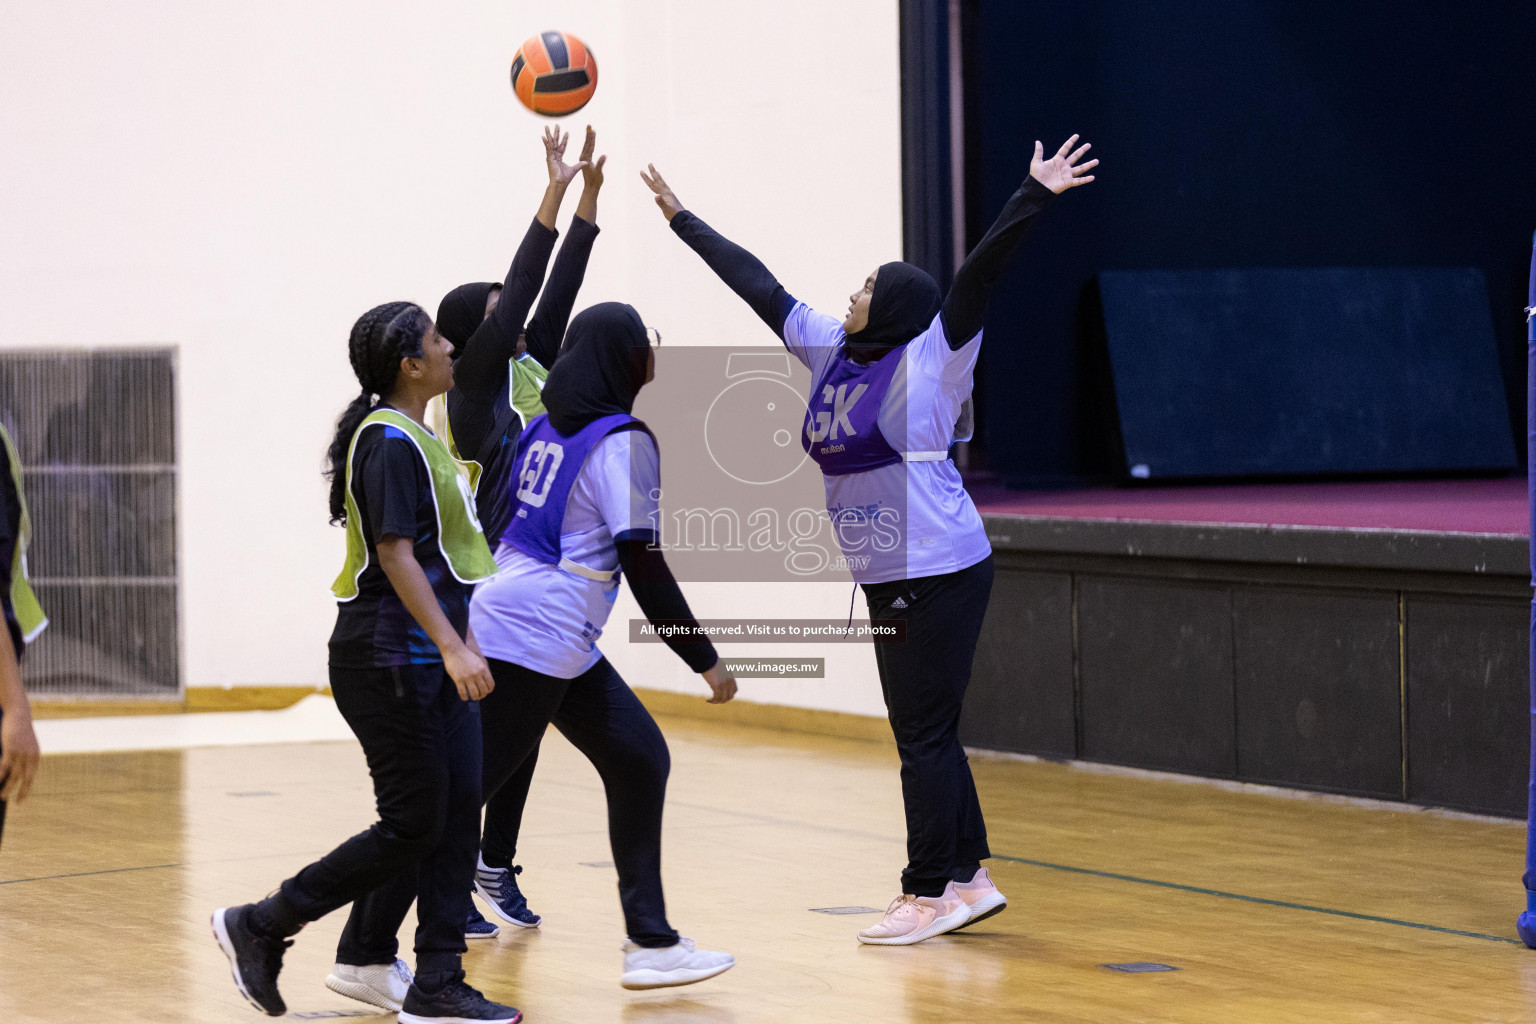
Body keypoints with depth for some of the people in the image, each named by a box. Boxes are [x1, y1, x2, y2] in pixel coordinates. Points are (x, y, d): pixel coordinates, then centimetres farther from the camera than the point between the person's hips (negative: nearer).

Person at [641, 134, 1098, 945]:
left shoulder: (928, 359, -9)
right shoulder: (830, 350, 10)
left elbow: (978, 275, -20)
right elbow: (757, 286, 17)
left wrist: (1034, 198, -30)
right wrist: (684, 222, 24)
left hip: (941, 573, -8)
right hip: (885, 578, 8)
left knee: (924, 735, -5)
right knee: (926, 734, 11)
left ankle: (929, 894, 0)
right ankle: (967, 879, 19)